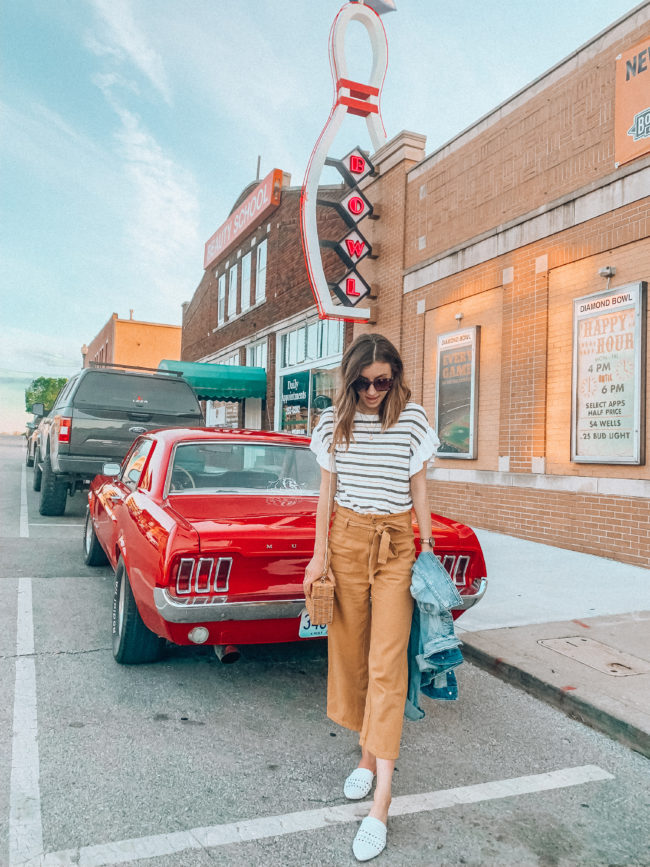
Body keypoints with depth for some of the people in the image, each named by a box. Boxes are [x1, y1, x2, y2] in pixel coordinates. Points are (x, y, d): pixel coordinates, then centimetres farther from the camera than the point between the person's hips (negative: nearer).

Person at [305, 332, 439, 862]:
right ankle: (369, 752, 31)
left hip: (397, 542, -2)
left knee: (386, 662, -6)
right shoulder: (335, 420, 2)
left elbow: (418, 487, 5)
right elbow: (328, 487, 7)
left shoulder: (413, 420, -3)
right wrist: (319, 554, 5)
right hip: (347, 537, 3)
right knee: (350, 651, 9)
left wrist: (427, 548, 3)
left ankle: (381, 800, -1)